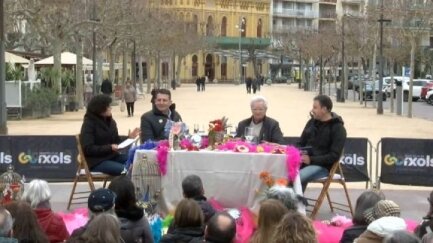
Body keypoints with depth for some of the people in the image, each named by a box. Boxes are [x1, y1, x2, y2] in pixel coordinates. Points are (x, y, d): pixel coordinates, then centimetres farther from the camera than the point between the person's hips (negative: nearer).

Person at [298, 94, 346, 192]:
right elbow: (301, 143, 22)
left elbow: (334, 156, -12)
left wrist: (311, 160, -21)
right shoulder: (312, 122, 13)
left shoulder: (338, 128, -5)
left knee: (298, 177, -33)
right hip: (305, 161, 6)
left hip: (322, 166, -6)